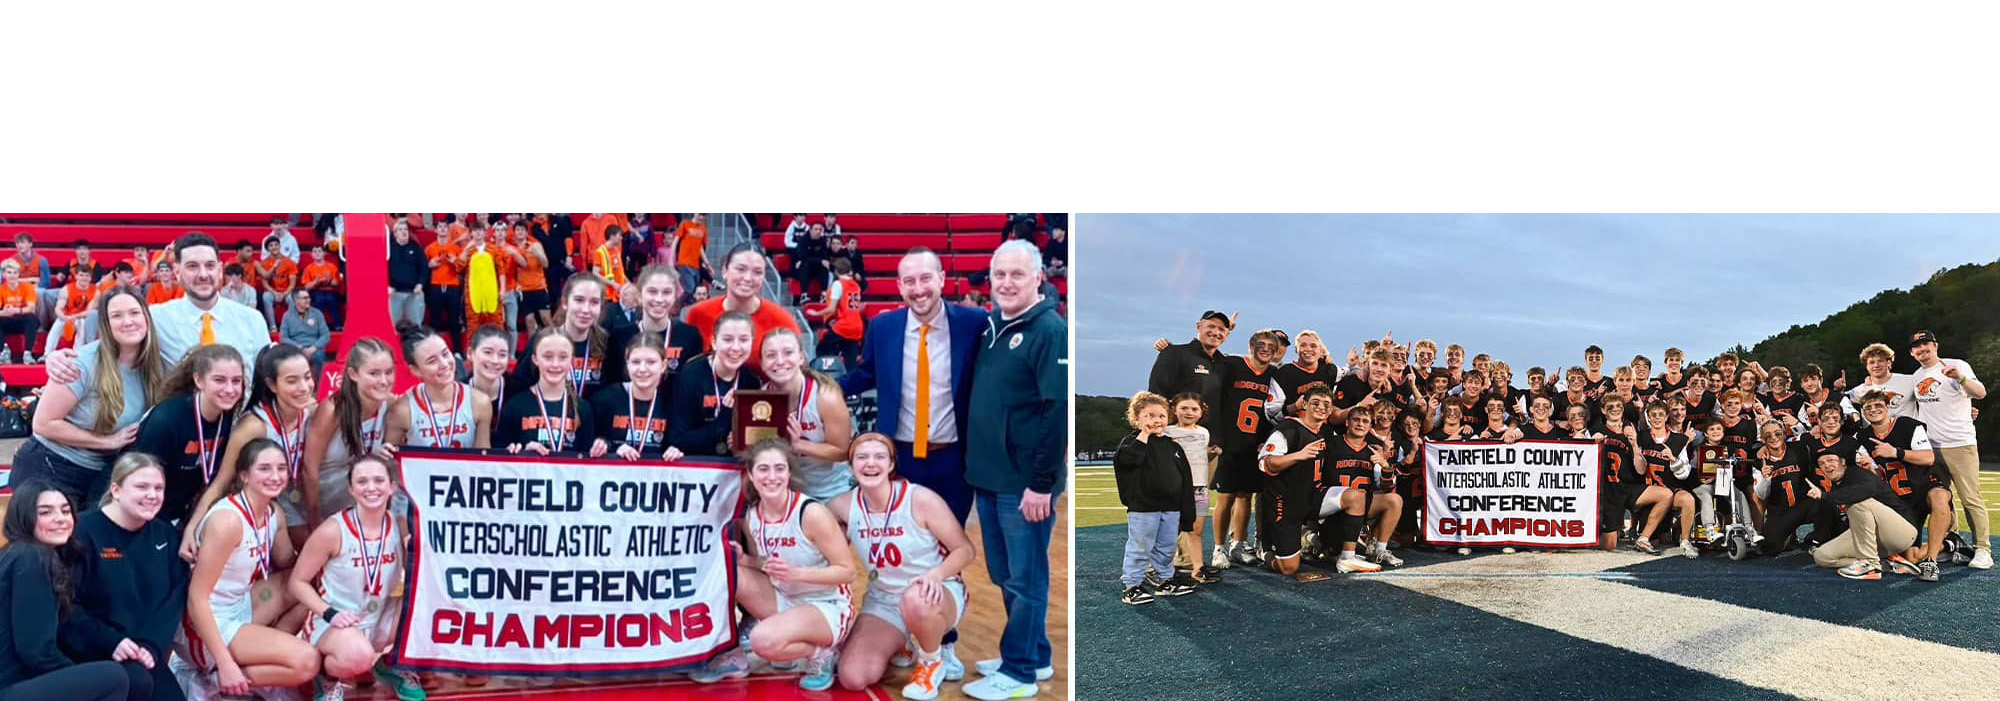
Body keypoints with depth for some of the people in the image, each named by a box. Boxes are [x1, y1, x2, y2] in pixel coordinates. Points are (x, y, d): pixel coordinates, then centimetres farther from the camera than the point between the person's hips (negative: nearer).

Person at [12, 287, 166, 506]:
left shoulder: (156, 367, -4)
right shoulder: (85, 363, -18)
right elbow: (44, 423, -18)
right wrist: (107, 441, -18)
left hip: (103, 475, 5)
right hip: (51, 470, -5)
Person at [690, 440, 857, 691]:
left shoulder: (811, 513, -22)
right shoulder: (751, 517, -3)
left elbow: (847, 571, -17)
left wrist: (797, 573, -30)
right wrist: (742, 559, -9)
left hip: (828, 607, -7)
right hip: (783, 599, 7)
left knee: (764, 640, -34)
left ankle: (820, 652, -2)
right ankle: (734, 656, 3)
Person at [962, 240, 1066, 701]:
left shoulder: (1051, 330, -14)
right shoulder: (991, 325, 10)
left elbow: (1058, 411, -19)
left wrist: (1042, 483, -20)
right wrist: (976, 465, 13)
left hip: (1024, 483, -8)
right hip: (987, 477, 8)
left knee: (1024, 579, 3)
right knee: (1003, 574, 17)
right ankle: (1034, 654, 32)